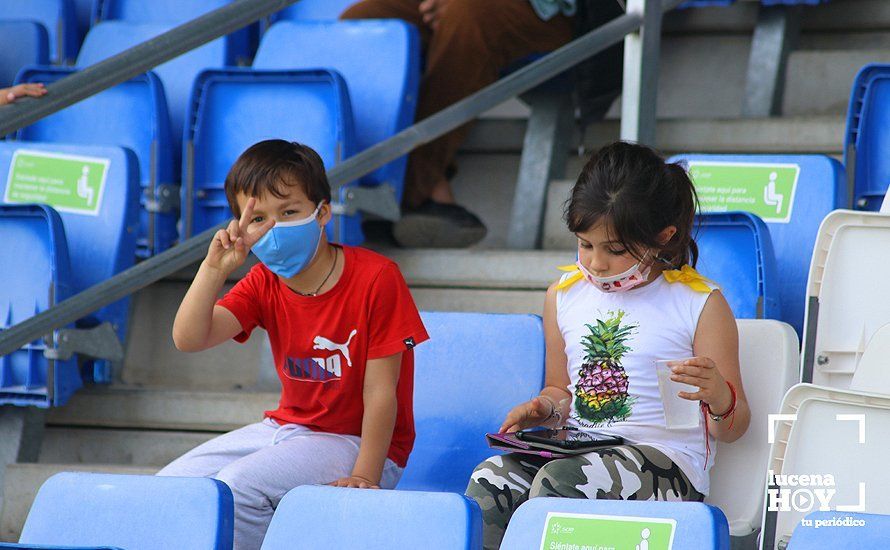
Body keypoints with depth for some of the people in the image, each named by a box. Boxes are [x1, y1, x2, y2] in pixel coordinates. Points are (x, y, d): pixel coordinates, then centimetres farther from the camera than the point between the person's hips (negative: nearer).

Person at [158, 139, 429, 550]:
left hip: (357, 440, -7)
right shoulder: (264, 284, 0)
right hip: (288, 428, 7)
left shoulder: (375, 278, -17)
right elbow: (189, 339, -13)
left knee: (238, 485, -27)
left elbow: (380, 391, -17)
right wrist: (214, 268, -25)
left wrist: (364, 477, -21)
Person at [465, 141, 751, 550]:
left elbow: (730, 430, 1)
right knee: (490, 480, -26)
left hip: (664, 460, -5)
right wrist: (545, 409, 3)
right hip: (577, 449, 5)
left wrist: (721, 399, -23)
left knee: (557, 480, -33)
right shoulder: (564, 294, 13)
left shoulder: (700, 305, -1)